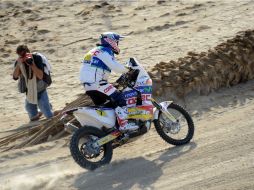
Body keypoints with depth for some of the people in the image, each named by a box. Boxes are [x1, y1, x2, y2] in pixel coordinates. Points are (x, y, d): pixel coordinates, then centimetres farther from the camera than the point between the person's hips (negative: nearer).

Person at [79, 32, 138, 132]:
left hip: (88, 85, 10)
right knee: (118, 98, -12)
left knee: (102, 105, 22)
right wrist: (128, 69, -6)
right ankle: (123, 124, -18)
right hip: (97, 83, -10)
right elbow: (115, 66, -19)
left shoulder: (96, 51, 25)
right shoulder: (105, 51, -6)